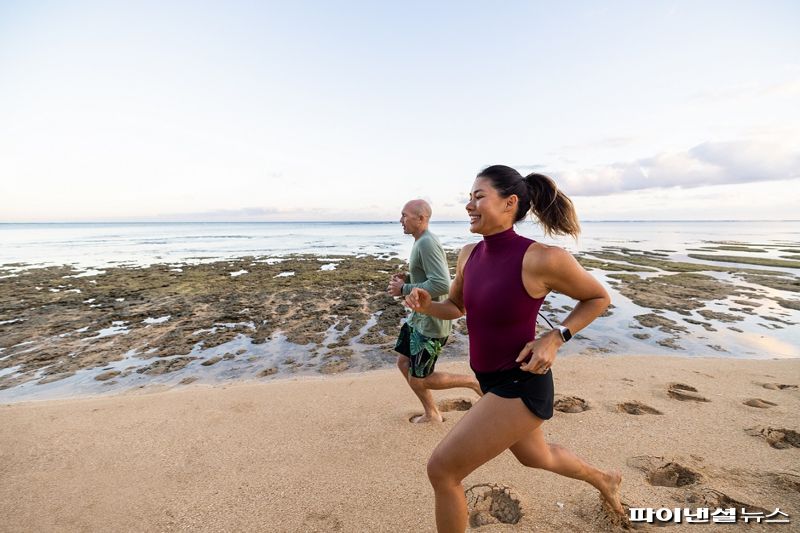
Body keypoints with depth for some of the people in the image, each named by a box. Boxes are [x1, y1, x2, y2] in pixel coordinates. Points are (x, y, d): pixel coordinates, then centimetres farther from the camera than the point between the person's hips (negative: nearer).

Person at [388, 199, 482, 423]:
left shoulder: (427, 243, -23)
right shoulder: (421, 242, 10)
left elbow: (442, 284, -31)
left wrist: (404, 290, -22)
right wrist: (407, 278, 4)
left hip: (430, 323, -10)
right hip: (418, 317, 10)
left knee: (419, 379, 2)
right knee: (403, 363, 17)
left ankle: (473, 382, 16)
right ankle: (431, 413, 33)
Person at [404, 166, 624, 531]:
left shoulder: (542, 259, -25)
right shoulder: (468, 254, -4)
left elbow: (599, 298, -7)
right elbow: (455, 308, 10)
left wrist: (555, 338, -20)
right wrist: (426, 305, -11)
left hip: (522, 385, -8)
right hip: (494, 382, 8)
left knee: (441, 470, -4)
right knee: (536, 457, 33)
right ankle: (605, 481, 64)